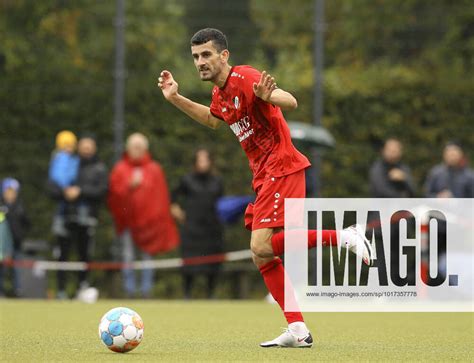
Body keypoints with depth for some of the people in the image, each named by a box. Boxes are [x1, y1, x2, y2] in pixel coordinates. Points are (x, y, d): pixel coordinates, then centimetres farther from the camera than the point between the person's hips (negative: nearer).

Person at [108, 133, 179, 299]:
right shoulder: (120, 169, 8)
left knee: (147, 257, -3)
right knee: (128, 257, -3)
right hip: (127, 221, 0)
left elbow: (161, 196, 7)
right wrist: (130, 186, -17)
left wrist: (159, 216, 0)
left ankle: (147, 291, 0)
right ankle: (129, 291, 0)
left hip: (149, 221, 0)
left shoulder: (155, 170, 8)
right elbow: (115, 193, -1)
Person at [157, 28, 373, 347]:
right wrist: (176, 99, 29)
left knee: (262, 247, -21)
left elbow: (291, 103, -25)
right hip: (264, 177, 9)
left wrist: (267, 96, -46)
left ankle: (346, 237, -12)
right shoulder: (220, 92, 14)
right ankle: (298, 331, 7)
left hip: (281, 168, -9)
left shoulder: (244, 78, -14)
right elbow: (213, 120, 37)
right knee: (261, 257, 5)